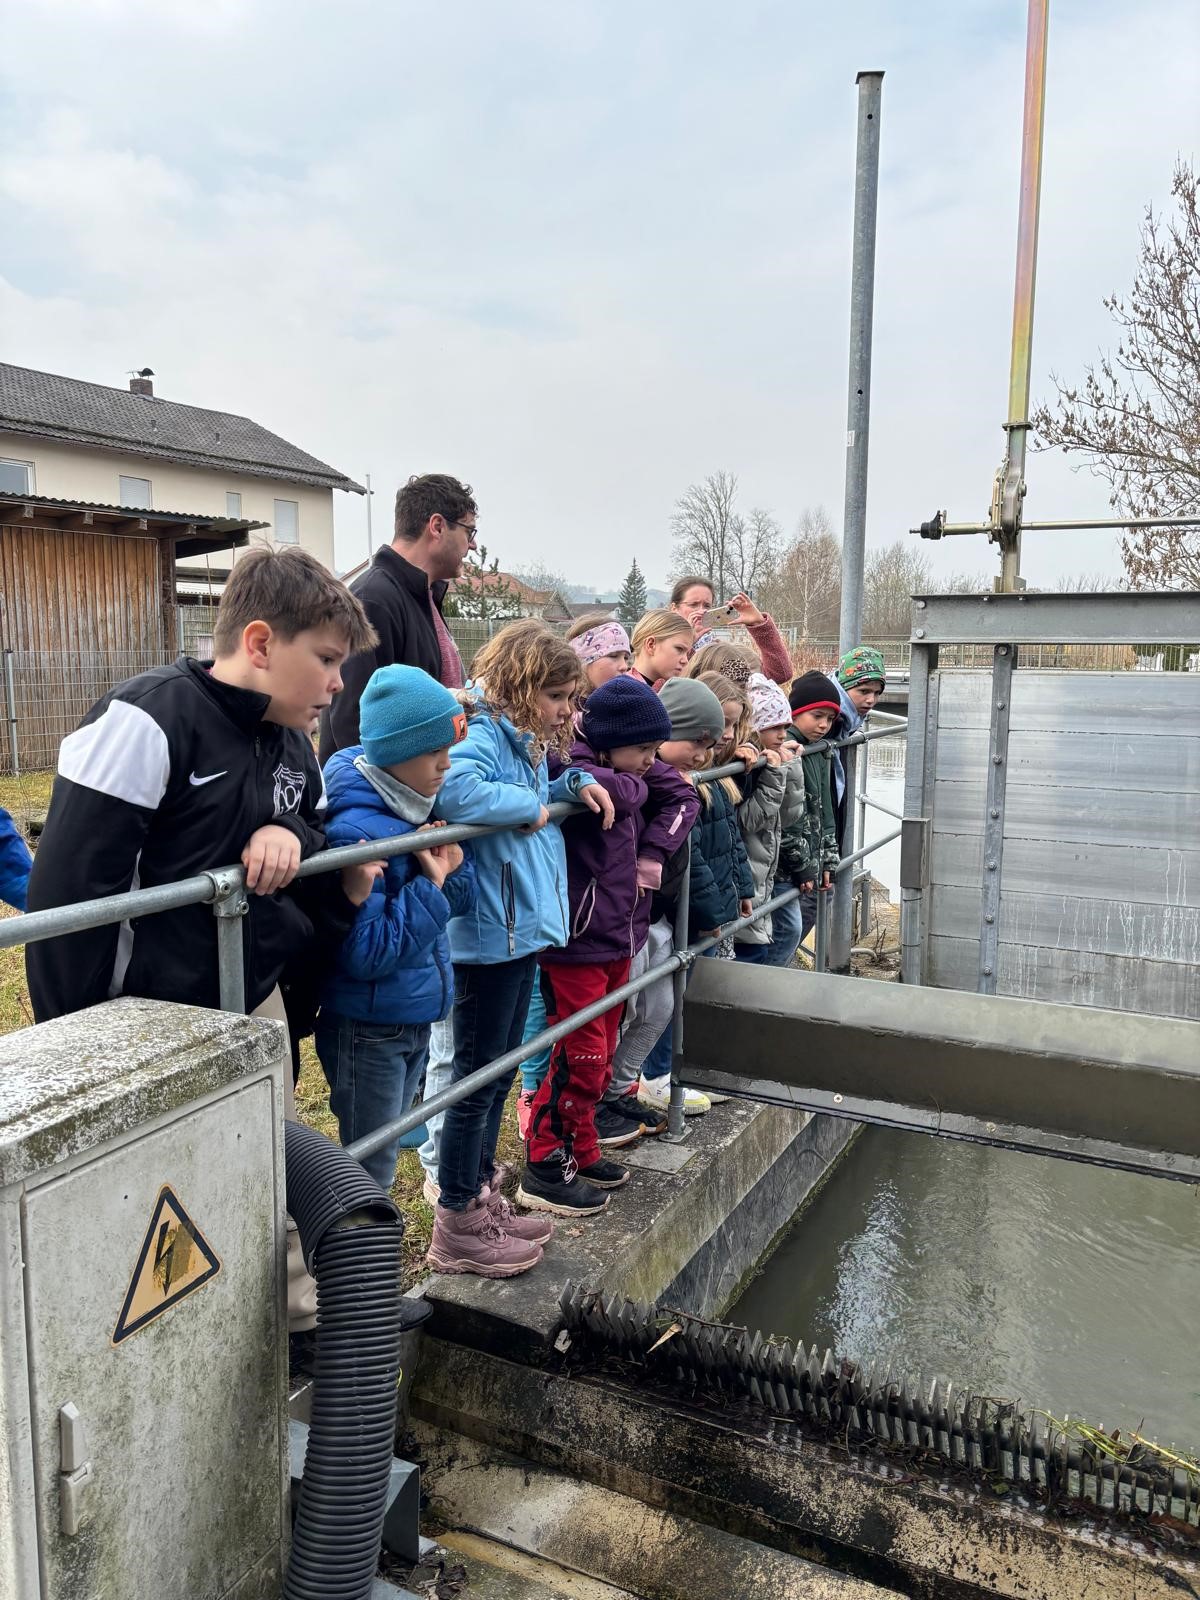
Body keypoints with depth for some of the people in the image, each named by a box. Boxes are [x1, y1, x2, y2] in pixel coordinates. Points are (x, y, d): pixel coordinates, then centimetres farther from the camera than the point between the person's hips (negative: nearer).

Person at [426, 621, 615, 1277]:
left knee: (499, 1071, 19)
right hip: (489, 934, -10)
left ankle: (481, 1196, 35)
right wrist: (529, 806, -23)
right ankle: (456, 1228, 17)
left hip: (523, 928, 10)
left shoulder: (527, 743, 12)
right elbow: (452, 788, -38)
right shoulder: (483, 735, -17)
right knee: (477, 1075, 2)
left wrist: (574, 784, 9)